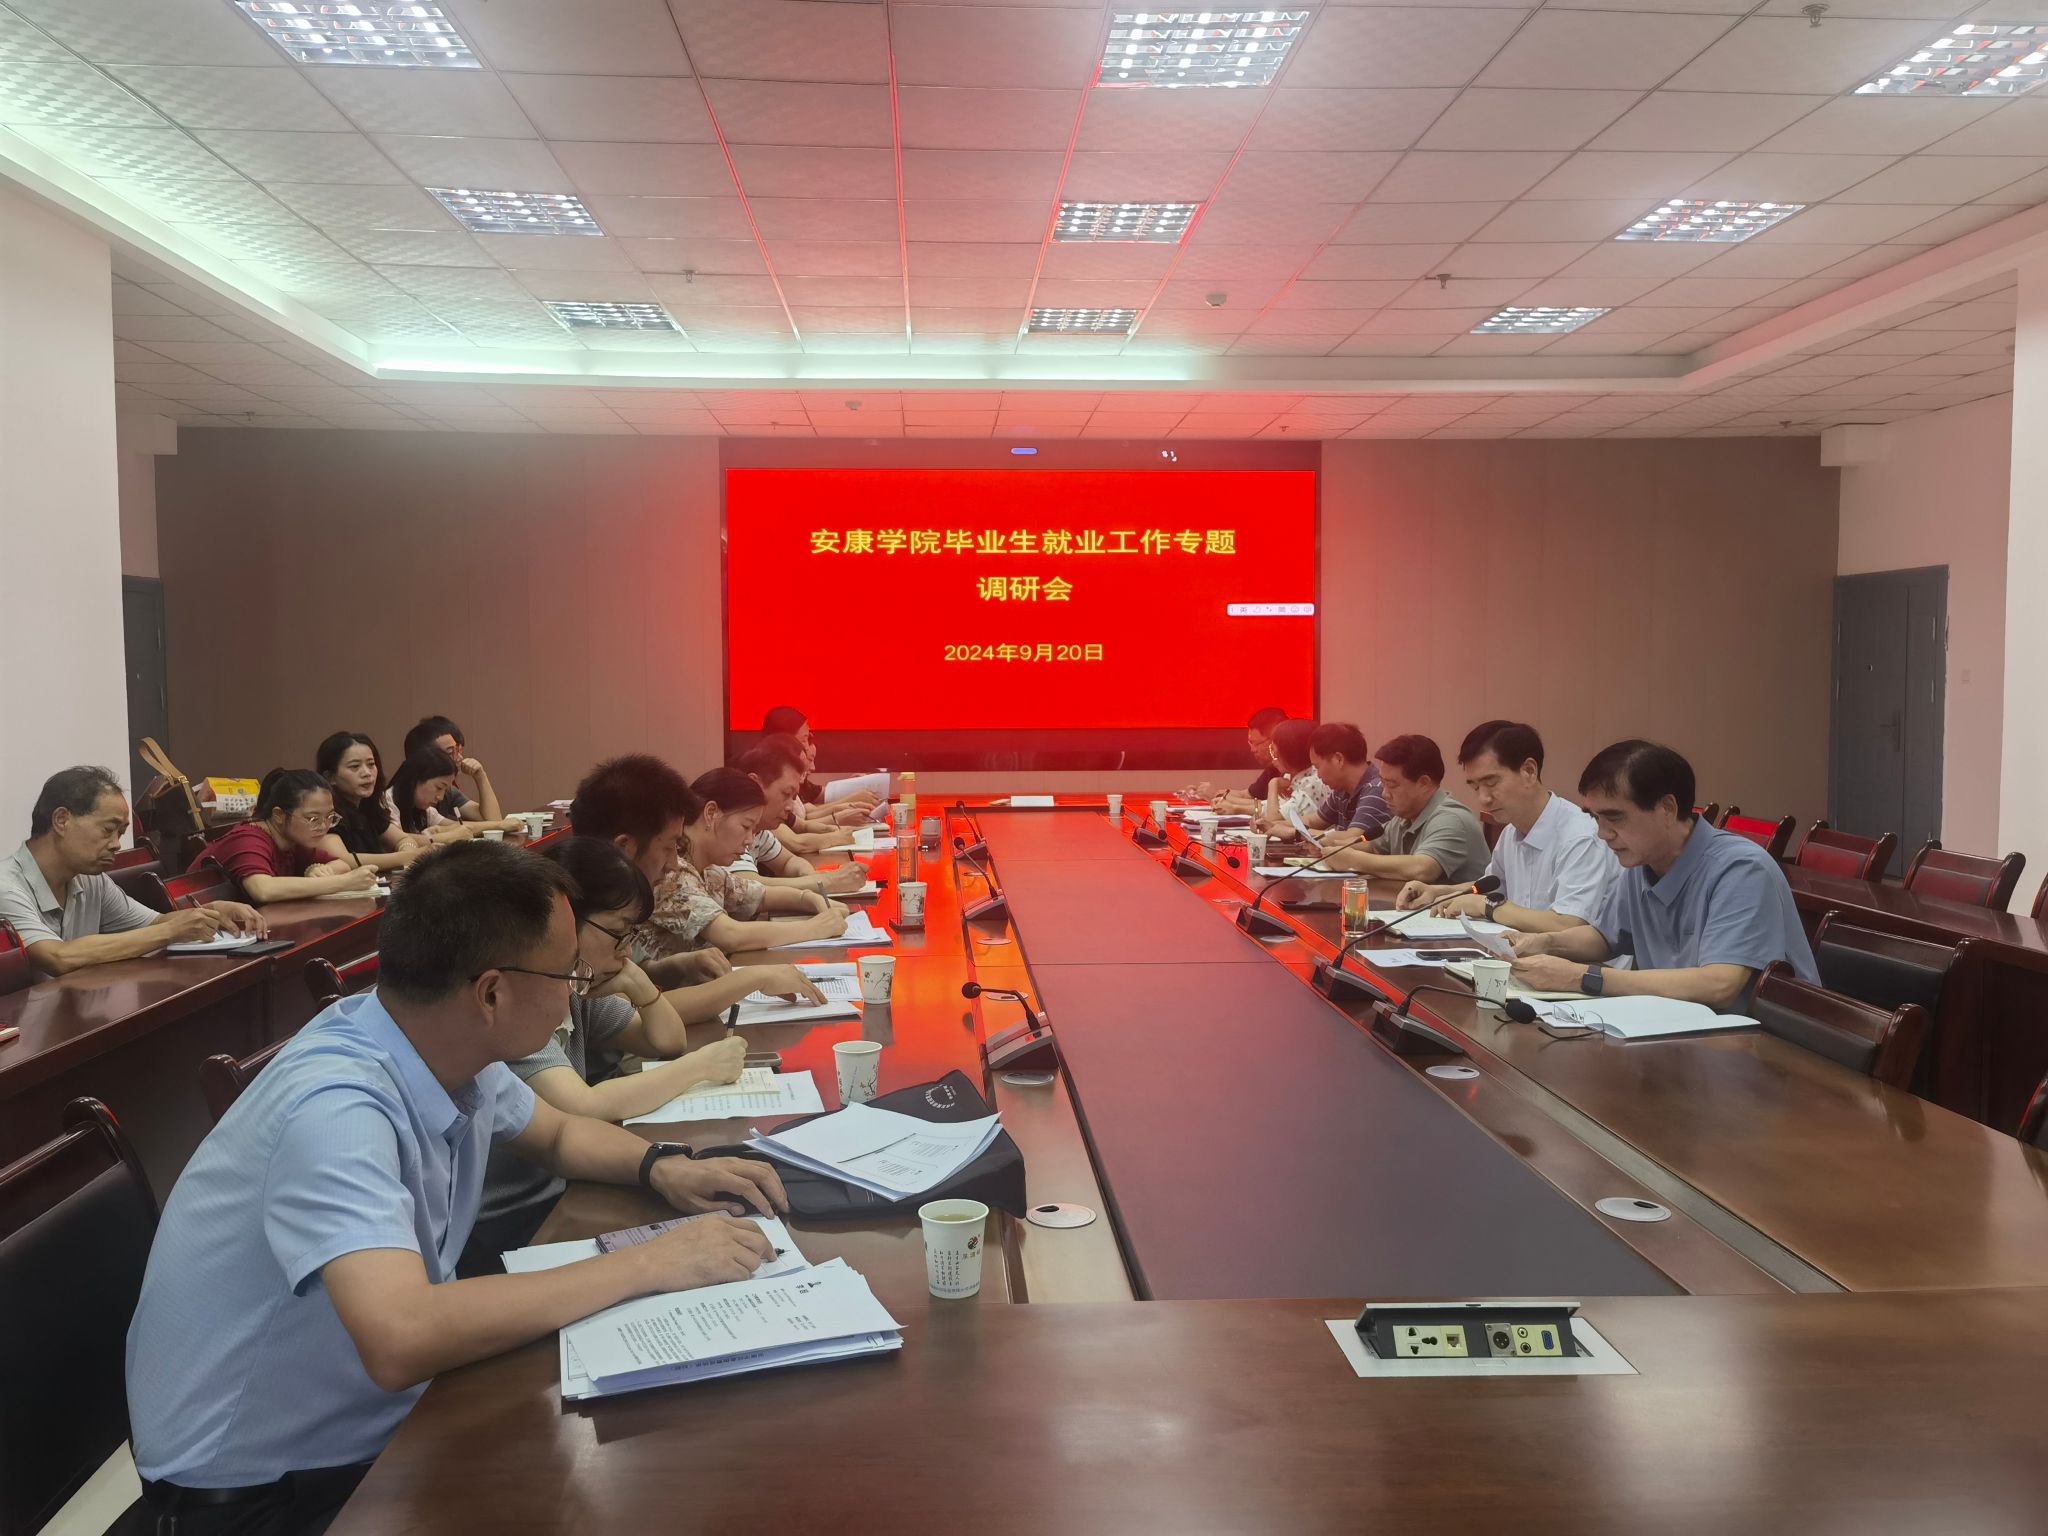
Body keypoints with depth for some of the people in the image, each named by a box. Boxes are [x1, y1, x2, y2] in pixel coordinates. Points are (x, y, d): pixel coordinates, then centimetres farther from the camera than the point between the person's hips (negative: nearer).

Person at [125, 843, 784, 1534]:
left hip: (372, 1419, 7)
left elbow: (557, 1133, 14)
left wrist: (661, 1167, -7)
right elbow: (402, 1341, -43)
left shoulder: (453, 1053, -7)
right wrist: (647, 1264, -34)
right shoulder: (336, 1107, -31)